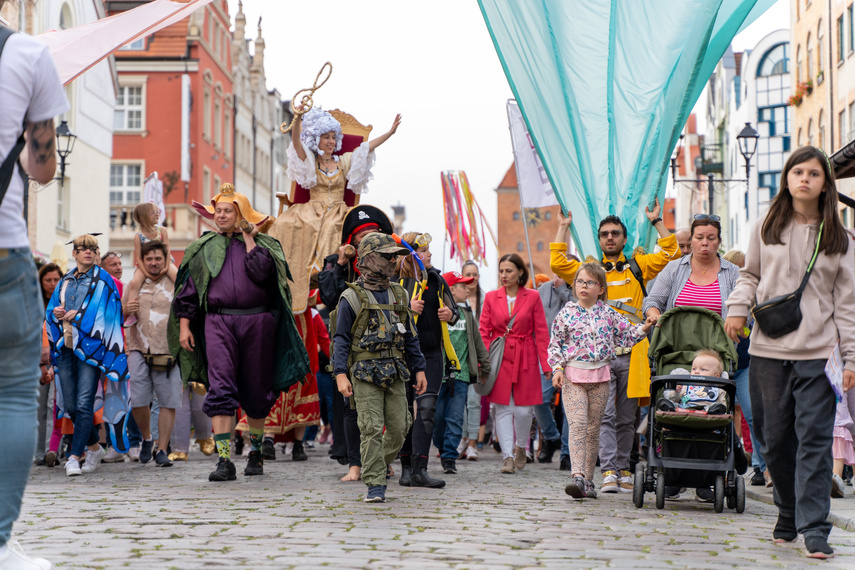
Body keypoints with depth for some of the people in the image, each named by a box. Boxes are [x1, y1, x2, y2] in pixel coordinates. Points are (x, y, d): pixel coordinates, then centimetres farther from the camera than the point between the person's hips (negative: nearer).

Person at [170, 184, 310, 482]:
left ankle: (256, 451, 26)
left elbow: (261, 272, -13)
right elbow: (188, 289, 14)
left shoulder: (262, 243, 8)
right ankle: (224, 460, -18)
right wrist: (184, 325, 6)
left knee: (256, 390, 8)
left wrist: (248, 239, -5)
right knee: (220, 389, -14)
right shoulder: (204, 247, 14)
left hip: (257, 322, 0)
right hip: (219, 322, 0)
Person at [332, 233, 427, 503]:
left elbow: (410, 336, 18)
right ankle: (375, 485, -5)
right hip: (365, 373, -5)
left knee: (398, 428, 4)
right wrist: (341, 375, -13)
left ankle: (382, 465, 31)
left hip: (395, 373, 5)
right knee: (372, 429, -10)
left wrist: (419, 369, 14)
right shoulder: (352, 298, -2)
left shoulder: (399, 295, 13)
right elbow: (341, 339, -4)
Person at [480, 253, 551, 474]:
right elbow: (484, 332, 6)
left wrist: (545, 364, -4)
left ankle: (521, 446, 25)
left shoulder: (532, 297, 1)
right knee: (503, 409, -4)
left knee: (523, 409, -1)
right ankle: (507, 457, -1)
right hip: (499, 358, 1)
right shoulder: (491, 297, 5)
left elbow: (541, 333, 2)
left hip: (525, 359, -1)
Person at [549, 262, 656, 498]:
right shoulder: (566, 313, 2)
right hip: (572, 375, -3)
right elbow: (555, 344, 3)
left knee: (593, 428, 7)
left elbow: (626, 335, 14)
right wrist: (557, 368, -7)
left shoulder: (608, 314, 7)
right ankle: (578, 476, -25)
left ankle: (588, 479, 14)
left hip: (599, 376, 3)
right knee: (577, 424, -16)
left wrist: (644, 328, 0)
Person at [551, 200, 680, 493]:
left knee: (626, 418, 7)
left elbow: (670, 252, 11)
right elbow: (557, 262, 3)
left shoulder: (637, 267, 15)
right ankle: (609, 471, -12)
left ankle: (623, 470, 13)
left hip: (631, 351, 1)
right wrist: (564, 227, 9)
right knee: (605, 415, -9)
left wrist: (656, 221, 12)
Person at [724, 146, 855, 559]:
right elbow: (749, 274, 18)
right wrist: (738, 307, -2)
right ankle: (788, 513, 23)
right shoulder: (767, 228, 9)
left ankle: (814, 528, -8)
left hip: (816, 351, -2)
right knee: (775, 438, 7)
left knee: (814, 438, -8)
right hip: (768, 348, 2)